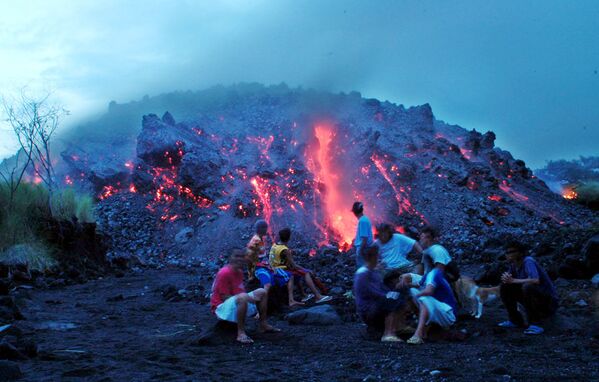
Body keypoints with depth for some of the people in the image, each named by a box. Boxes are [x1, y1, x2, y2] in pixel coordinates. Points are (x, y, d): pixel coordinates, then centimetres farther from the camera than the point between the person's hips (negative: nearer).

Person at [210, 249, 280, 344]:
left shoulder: (239, 271, 8)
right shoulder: (224, 273, -21)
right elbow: (225, 297, -23)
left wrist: (249, 297, -10)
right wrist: (248, 298, -23)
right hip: (221, 306, -10)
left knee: (261, 292, 9)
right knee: (243, 297, -40)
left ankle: (263, 325, 12)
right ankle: (241, 333, -36)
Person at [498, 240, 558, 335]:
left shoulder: (528, 261, -21)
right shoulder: (514, 264, 2)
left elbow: (536, 280, -38)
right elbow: (505, 279, 12)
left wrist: (513, 280, -27)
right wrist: (506, 278, -13)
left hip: (549, 303, -8)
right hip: (534, 302, 8)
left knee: (527, 286, -35)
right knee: (505, 287, 2)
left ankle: (535, 324, -24)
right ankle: (515, 321, 9)